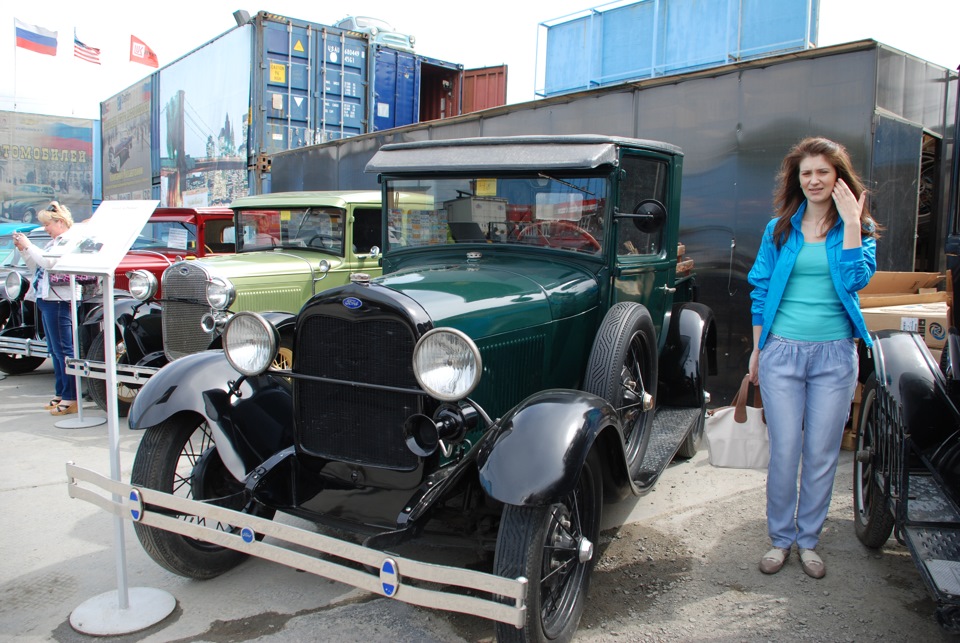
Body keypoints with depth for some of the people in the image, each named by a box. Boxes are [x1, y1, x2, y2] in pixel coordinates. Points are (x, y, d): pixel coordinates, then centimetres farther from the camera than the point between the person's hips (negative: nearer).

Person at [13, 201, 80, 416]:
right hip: (46, 300, 10)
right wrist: (23, 250, 11)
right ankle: (61, 394, 20)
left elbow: (49, 262, -23)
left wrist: (28, 246, -13)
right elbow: (37, 267, 22)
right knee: (55, 350, 13)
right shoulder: (54, 242, 18)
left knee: (63, 350, -9)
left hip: (58, 301, -10)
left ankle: (71, 398, -8)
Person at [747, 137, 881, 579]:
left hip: (834, 354, 0)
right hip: (782, 352, 0)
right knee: (784, 451, 3)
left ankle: (808, 539, 23)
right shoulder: (779, 229, 7)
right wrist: (757, 349, 7)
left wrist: (851, 222, -13)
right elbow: (760, 291, 10)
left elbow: (855, 279, -12)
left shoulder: (859, 228, 5)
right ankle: (780, 538, 19)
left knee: (822, 454, 7)